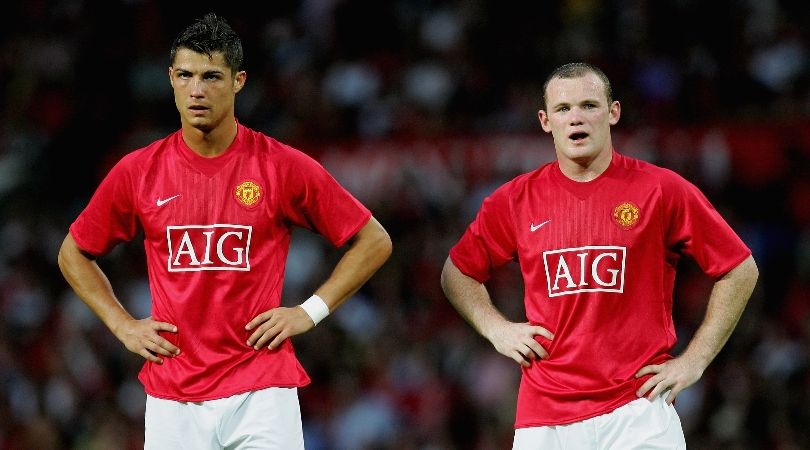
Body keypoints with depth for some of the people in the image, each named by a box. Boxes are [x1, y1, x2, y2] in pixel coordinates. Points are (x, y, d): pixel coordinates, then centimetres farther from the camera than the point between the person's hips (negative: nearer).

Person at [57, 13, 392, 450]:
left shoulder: (284, 166, -2)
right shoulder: (137, 171, 3)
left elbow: (374, 242, 6)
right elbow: (74, 254, 19)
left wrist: (311, 311, -1)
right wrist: (123, 325, 7)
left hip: (261, 393, -2)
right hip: (171, 399, 2)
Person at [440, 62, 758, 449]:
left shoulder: (662, 190, 1)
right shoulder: (515, 200, 7)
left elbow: (741, 271, 6)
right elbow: (457, 273, 22)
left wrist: (694, 360, 1)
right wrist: (496, 329, 5)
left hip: (638, 406, -2)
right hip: (544, 417, 2)